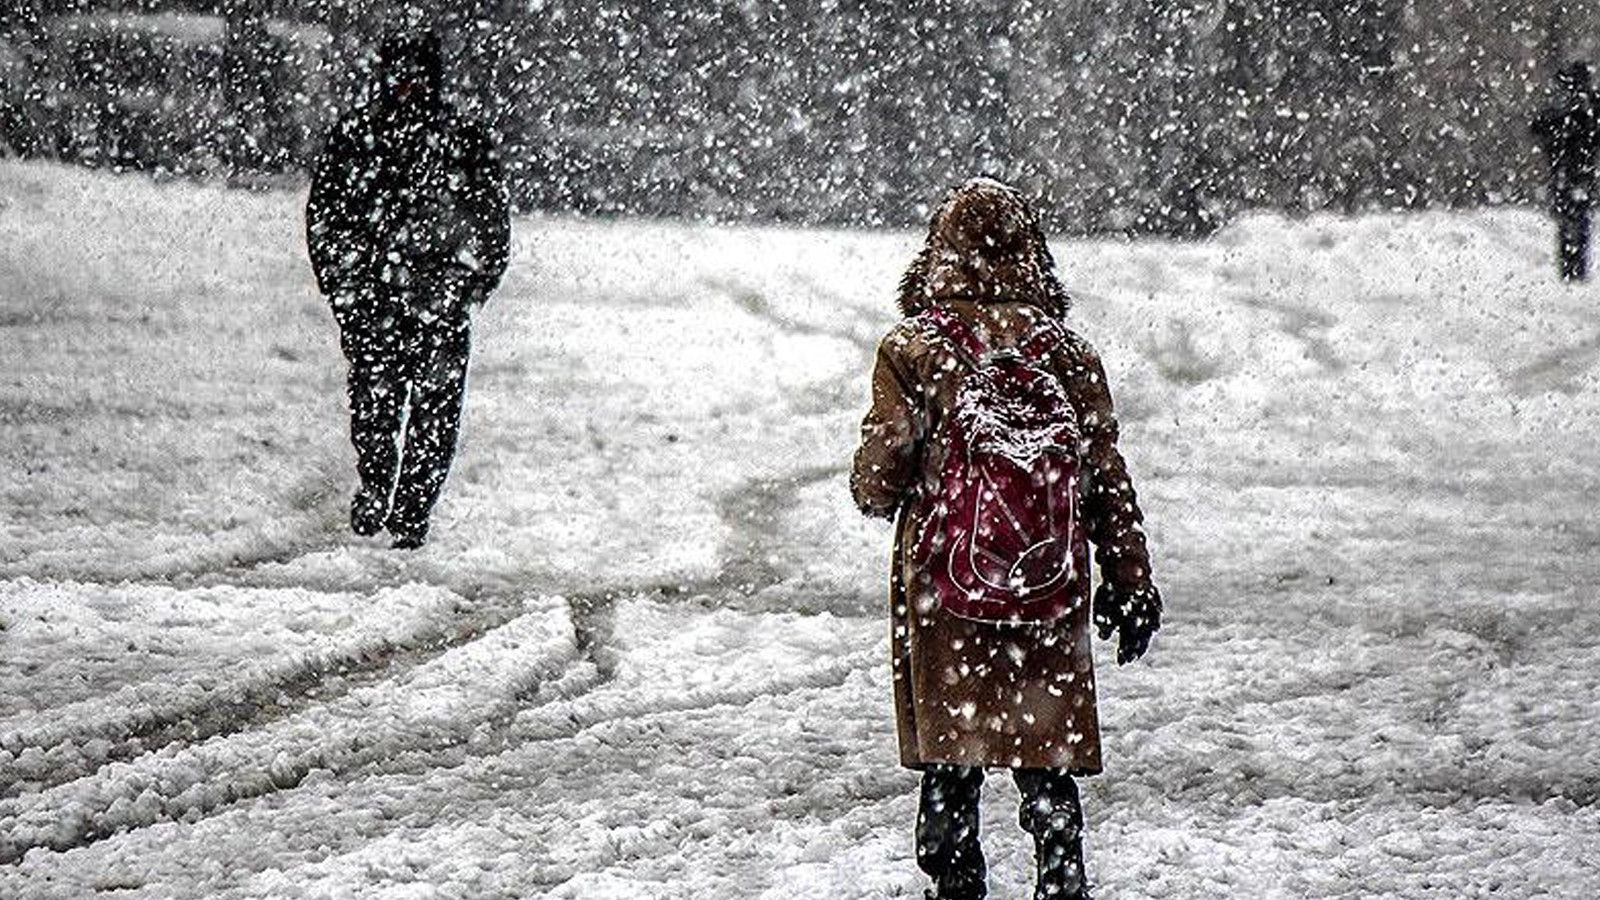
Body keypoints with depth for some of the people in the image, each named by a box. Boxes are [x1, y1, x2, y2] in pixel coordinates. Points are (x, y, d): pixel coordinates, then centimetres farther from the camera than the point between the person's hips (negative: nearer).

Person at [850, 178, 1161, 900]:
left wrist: (879, 495, 17)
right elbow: (1108, 481, 3)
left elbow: (878, 478, -7)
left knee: (949, 769, 8)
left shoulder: (913, 350, -7)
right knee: (1050, 771, 9)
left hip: (942, 598, -1)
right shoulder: (1067, 352, 0)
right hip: (1051, 599, 2)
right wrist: (1131, 586, 12)